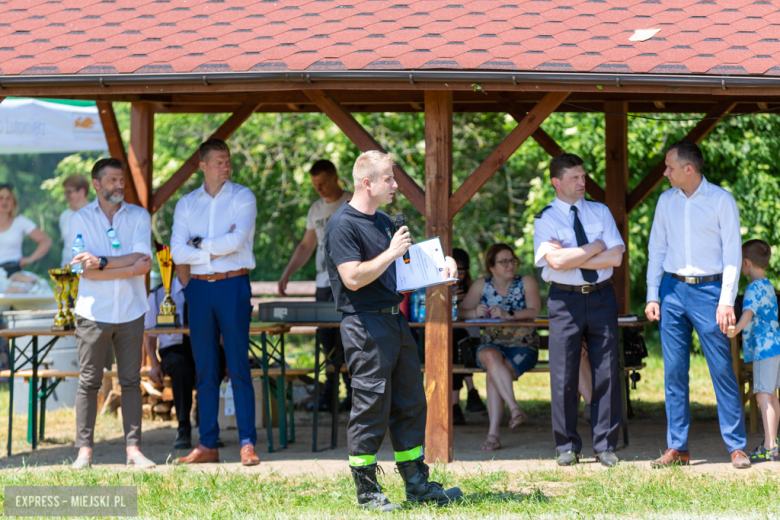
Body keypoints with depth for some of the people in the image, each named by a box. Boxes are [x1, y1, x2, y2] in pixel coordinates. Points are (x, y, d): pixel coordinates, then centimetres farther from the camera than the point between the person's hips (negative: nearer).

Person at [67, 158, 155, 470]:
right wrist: (130, 269, -12)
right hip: (94, 312, -1)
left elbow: (144, 260, -8)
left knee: (131, 382, 3)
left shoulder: (139, 217, 8)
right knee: (88, 382, -2)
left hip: (130, 312, 2)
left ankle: (133, 448, 6)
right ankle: (84, 450, 1)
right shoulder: (81, 219, 4)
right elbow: (86, 270, -7)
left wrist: (102, 262, -15)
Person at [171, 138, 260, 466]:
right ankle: (207, 445, 10)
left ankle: (248, 443, -5)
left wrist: (201, 245, -3)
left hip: (233, 286, -3)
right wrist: (218, 248, -8)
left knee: (238, 368, -6)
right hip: (199, 288, 3)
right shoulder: (186, 204, 10)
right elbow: (178, 252, -1)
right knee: (205, 371, 6)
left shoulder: (242, 198, 2)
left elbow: (237, 240, -13)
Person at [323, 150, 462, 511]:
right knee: (371, 408, -5)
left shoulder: (383, 221, 17)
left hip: (396, 319, 9)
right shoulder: (343, 225, -12)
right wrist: (392, 253, -16)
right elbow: (353, 278, -21)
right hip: (366, 325, -9)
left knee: (410, 405, 10)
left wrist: (443, 261, 13)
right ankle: (366, 491, 2)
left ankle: (417, 484, 17)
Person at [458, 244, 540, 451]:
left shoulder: (526, 282, 4)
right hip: (492, 343, 2)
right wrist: (475, 313, -19)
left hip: (523, 345, -2)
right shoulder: (481, 285, 10)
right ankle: (515, 408, -40)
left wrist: (508, 315, -27)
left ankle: (493, 433, -30)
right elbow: (461, 312, 4)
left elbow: (534, 311, -11)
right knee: (491, 357, -36)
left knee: (493, 375, -29)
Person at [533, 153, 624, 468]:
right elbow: (557, 261, -15)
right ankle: (567, 447, 9)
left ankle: (605, 446, 9)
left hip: (601, 297, 2)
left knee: (606, 373, 2)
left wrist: (573, 258, -10)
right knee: (564, 376, -1)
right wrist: (596, 247, -6)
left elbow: (616, 257, -3)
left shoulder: (601, 212, 10)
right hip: (565, 300, -2)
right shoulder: (546, 219, 1)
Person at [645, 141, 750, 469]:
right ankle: (677, 448, 9)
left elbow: (732, 253, -4)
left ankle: (736, 447, 2)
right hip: (672, 289, 4)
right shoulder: (666, 201, 9)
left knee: (722, 370, -4)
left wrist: (727, 301, -11)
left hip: (708, 290, -4)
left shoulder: (721, 201, -3)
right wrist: (652, 296, 6)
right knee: (674, 371, 3)